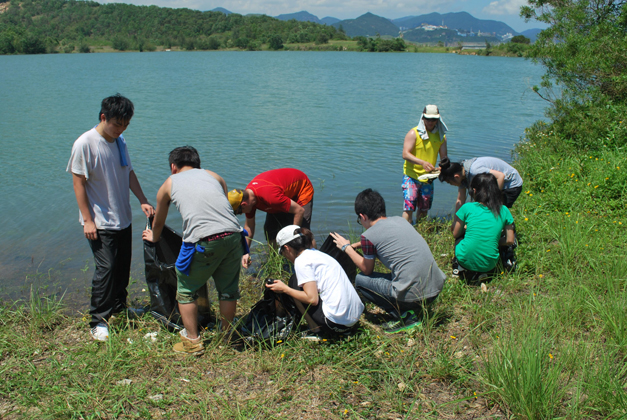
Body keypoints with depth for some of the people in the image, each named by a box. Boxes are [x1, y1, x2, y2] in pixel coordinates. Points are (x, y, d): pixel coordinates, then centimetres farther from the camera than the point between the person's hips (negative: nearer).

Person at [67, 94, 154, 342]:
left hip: (123, 219, 7)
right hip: (100, 223, -7)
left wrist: (143, 201, 3)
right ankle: (98, 322, 4)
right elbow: (78, 183, -13)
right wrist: (87, 220, -15)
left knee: (123, 267, 14)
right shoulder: (85, 144, -15)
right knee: (106, 269, -9)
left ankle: (118, 310, 31)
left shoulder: (120, 142, 6)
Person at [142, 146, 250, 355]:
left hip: (203, 243, -3)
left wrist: (153, 237, 58)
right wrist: (241, 251, 30)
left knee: (186, 290, 20)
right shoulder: (214, 176, 26)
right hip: (233, 235, 3)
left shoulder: (169, 184, 22)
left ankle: (193, 342, 28)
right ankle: (226, 336, 37)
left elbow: (158, 222, 36)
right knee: (228, 289, 22)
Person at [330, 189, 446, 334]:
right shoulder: (400, 220, 14)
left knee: (360, 280, 13)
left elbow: (367, 270, 12)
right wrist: (355, 245, 43)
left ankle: (404, 316, 1)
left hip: (412, 295, -7)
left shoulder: (369, 235, -5)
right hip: (437, 288, 7)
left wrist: (346, 248, 24)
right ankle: (414, 309, 12)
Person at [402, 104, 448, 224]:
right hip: (411, 176, -5)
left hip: (428, 178, 5)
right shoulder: (414, 133, -9)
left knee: (423, 210, 13)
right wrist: (422, 162, -34)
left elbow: (443, 157, 4)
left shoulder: (441, 136, 5)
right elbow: (405, 154, -18)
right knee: (409, 208, -13)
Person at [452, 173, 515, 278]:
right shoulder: (503, 211, -1)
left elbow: (455, 234, 5)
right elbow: (510, 240, 4)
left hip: (465, 261, -2)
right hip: (488, 266, 2)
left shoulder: (467, 208, -7)